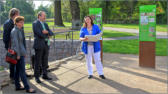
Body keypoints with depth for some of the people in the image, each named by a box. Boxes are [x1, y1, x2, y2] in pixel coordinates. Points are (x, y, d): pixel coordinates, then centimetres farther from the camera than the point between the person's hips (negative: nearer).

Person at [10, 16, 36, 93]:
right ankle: (27, 88, -1)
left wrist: (24, 52, 18)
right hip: (18, 53, -9)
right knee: (22, 71, -5)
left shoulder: (20, 30, 13)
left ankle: (17, 86, 21)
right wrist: (18, 54, -20)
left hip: (21, 52, 9)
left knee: (18, 70, 13)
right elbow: (15, 43, -18)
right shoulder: (15, 31, -14)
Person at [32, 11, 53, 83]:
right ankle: (37, 77, 10)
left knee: (45, 61, 12)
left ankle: (45, 75, 22)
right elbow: (40, 34, -19)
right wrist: (47, 36, -3)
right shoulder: (35, 23, -7)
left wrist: (47, 32, -14)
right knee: (38, 62, 1)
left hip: (46, 45, 7)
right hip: (39, 45, -7)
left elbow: (51, 33, 7)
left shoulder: (45, 24, 16)